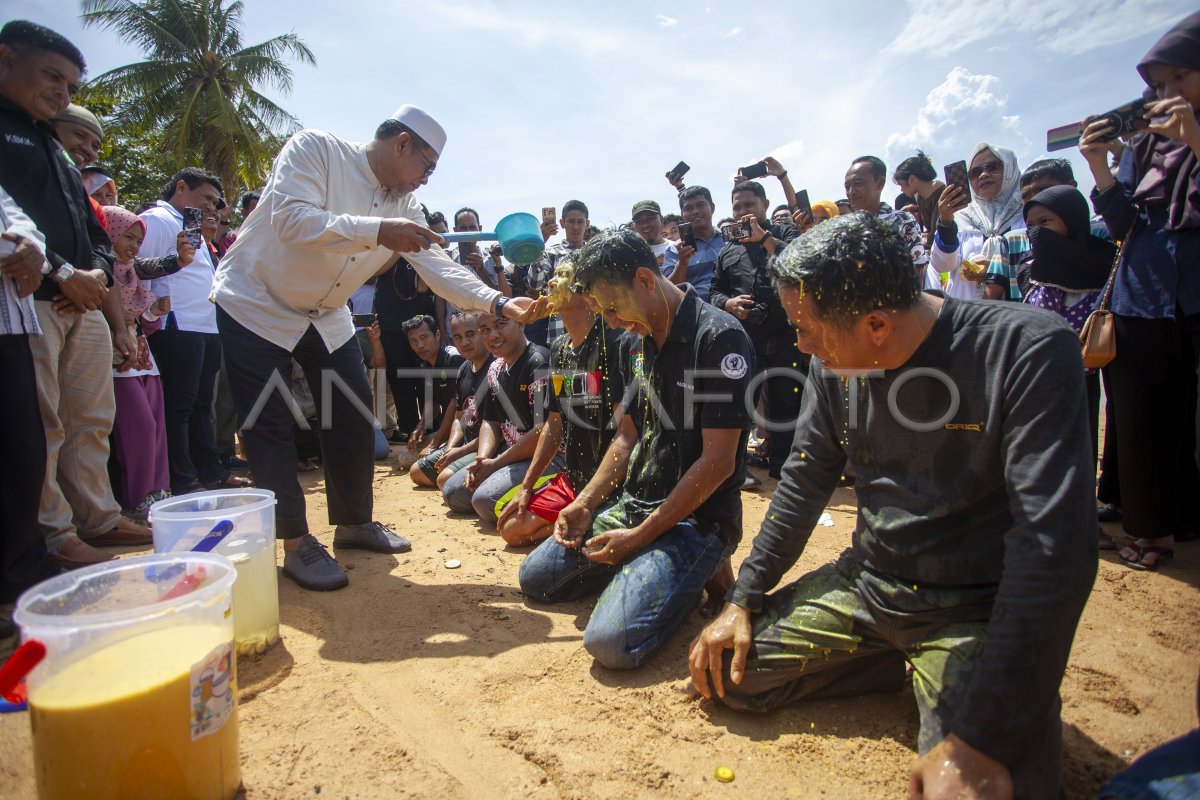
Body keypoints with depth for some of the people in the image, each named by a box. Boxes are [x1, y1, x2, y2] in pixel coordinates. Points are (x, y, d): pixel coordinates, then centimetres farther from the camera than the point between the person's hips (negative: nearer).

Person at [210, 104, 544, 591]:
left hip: (325, 315, 6)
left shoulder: (404, 206, -3)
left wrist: (498, 302, -24)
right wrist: (376, 232, -43)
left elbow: (440, 269, -10)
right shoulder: (315, 149, -19)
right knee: (270, 425, -6)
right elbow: (291, 219, -34)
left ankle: (354, 522, 19)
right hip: (257, 304, -6)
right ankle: (296, 543, 3)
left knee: (354, 418, 4)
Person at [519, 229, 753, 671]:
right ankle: (644, 569, 18)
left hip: (696, 518, -8)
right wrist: (585, 504, 3)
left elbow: (718, 461, -20)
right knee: (534, 576, 12)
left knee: (612, 642, -25)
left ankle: (692, 576, 2)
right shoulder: (638, 345, 9)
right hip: (631, 505, 9)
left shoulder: (719, 337, -18)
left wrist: (641, 536, -17)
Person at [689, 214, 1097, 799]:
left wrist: (980, 737, -29)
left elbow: (1055, 547, -26)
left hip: (977, 612, -5)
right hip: (867, 583, 6)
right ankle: (903, 664, 15)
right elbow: (804, 483, 7)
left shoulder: (1027, 351, -21)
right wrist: (743, 601, 1)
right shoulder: (835, 362, -3)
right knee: (727, 670, 0)